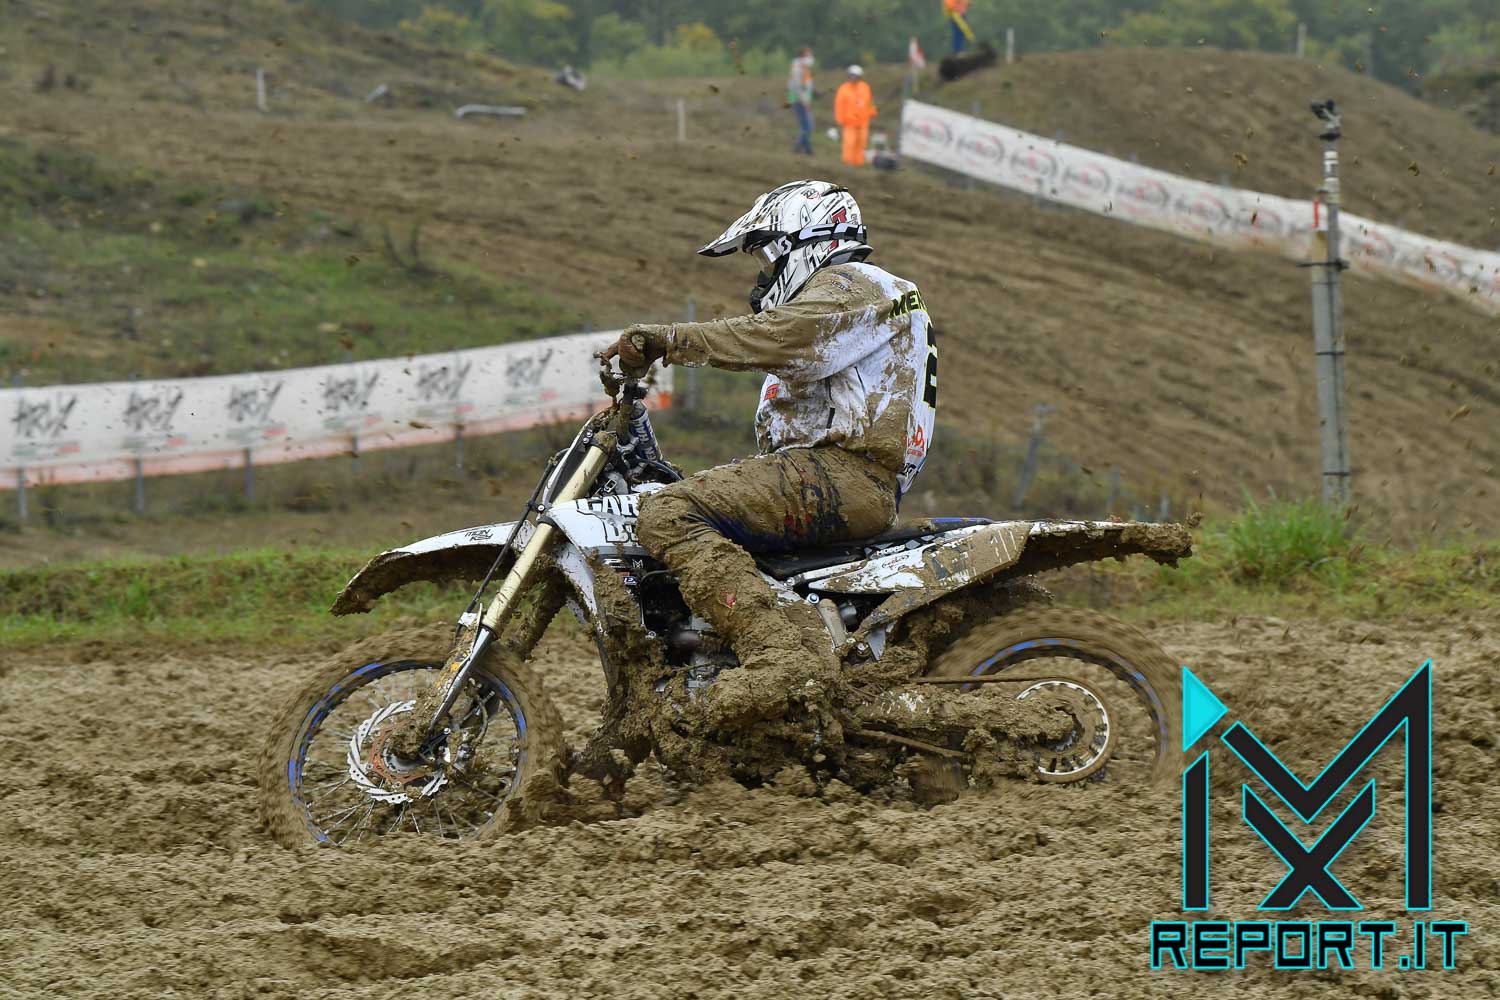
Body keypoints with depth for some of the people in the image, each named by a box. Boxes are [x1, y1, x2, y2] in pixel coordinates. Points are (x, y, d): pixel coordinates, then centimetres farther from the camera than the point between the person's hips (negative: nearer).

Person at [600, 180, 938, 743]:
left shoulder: (849, 286, 0)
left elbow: (775, 338, -20)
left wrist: (665, 340, -24)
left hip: (844, 475, -11)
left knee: (668, 514, -23)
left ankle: (779, 657, -42)